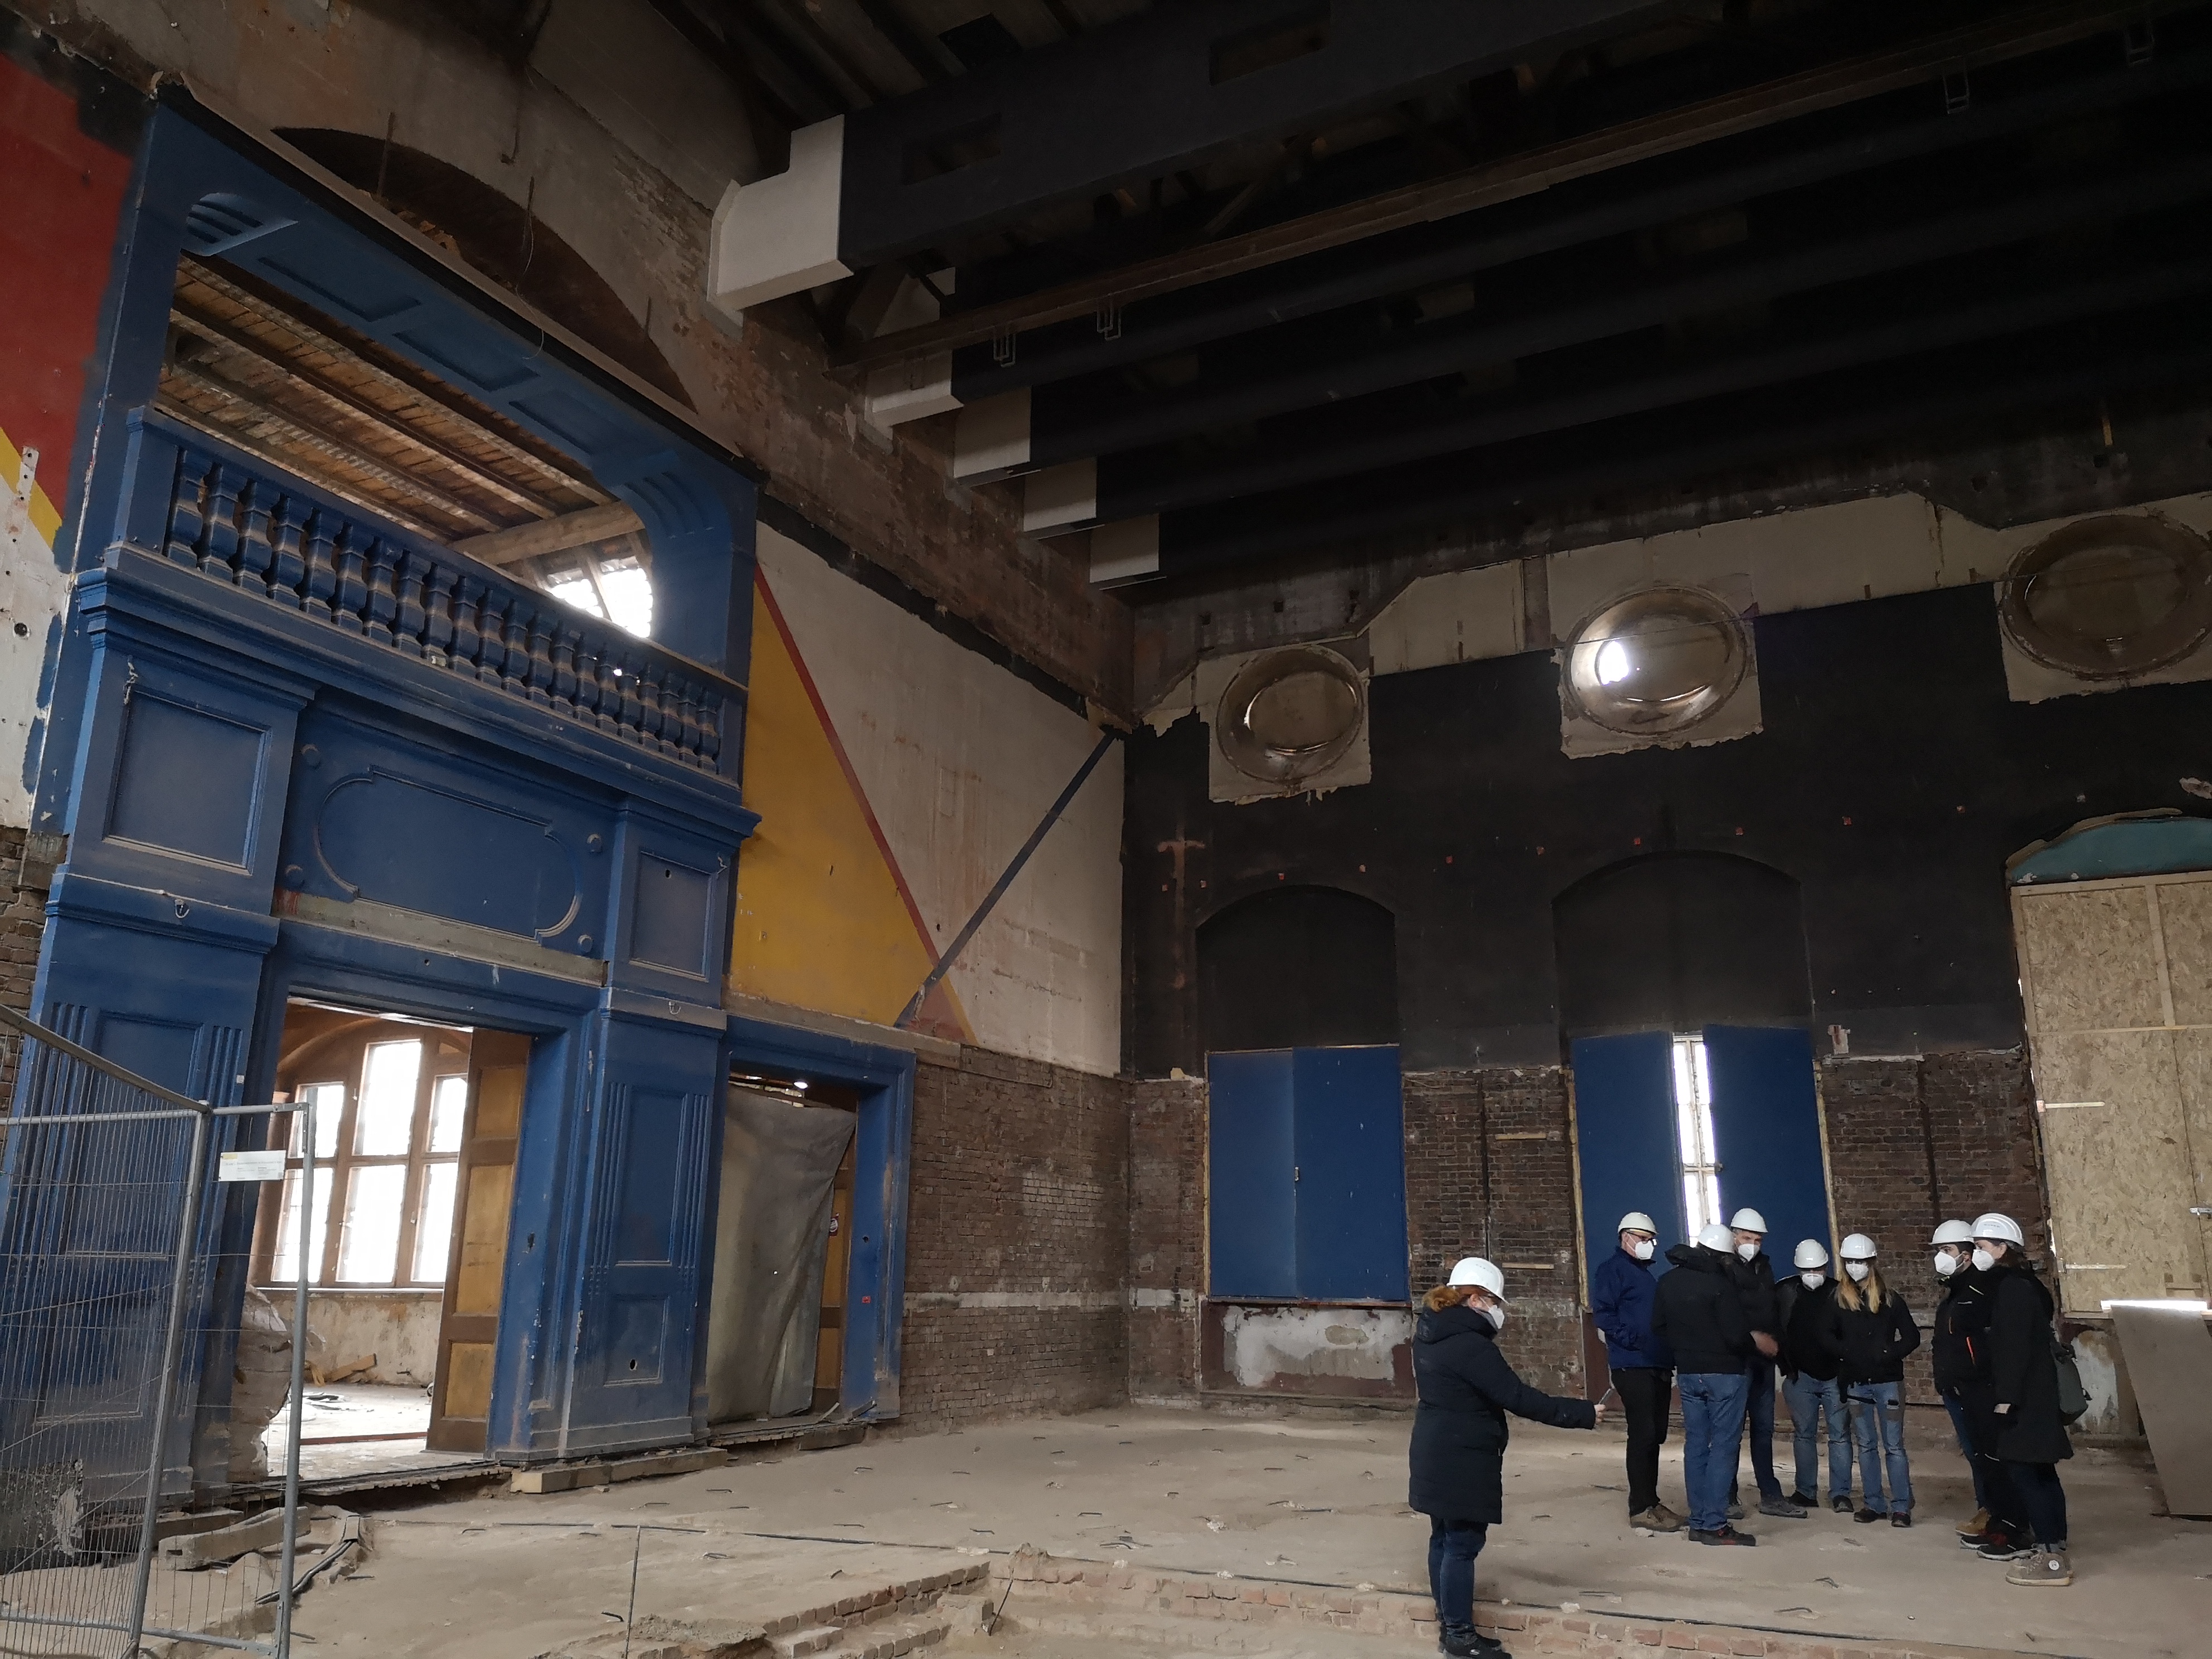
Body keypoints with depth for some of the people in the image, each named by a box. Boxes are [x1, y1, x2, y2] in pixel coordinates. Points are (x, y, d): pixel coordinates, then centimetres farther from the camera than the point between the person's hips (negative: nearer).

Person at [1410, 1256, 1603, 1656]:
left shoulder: (1431, 1332, 6)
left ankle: (1448, 1618, 29)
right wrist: (1582, 1414, -18)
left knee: (1444, 1537, 18)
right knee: (1463, 1543, 0)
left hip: (1437, 1454, 10)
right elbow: (1518, 1397, -24)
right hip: (1463, 1461, -10)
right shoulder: (1469, 1344, -24)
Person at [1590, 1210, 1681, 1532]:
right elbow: (1602, 1312, -17)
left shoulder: (1646, 1273, 22)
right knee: (1643, 1434, -9)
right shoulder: (1612, 1269, -6)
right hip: (1632, 1365, -9)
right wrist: (1630, 1339, -25)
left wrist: (1669, 1352, 15)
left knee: (1656, 1435, 12)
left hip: (1659, 1364, 9)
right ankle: (1641, 1508, -5)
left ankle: (1651, 1500, 20)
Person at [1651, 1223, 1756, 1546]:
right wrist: (1751, 1342, 2)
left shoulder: (1668, 1282, 6)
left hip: (1687, 1373, 7)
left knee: (1696, 1444, 10)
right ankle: (1714, 1525, -2)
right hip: (1725, 1373, -6)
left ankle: (1698, 1522, 13)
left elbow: (1658, 1328, 12)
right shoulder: (1721, 1284, -18)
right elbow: (1737, 1335, -18)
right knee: (1723, 1446, -1)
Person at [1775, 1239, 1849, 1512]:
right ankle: (1806, 1492, 15)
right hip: (1801, 1376, 2)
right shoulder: (1785, 1292, -2)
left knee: (1840, 1435, 2)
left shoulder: (1839, 1293, -7)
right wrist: (1786, 1365, 2)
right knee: (1805, 1435, 8)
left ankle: (1841, 1492, 9)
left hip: (1835, 1376, -1)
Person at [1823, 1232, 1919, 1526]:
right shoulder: (1838, 1299, 4)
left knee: (1893, 1445, -1)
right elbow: (1828, 1336, 1)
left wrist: (1888, 1354, -14)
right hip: (1855, 1383, 2)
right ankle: (1873, 1503, 16)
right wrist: (1848, 1352, -15)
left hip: (1887, 1380, -2)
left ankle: (1901, 1506, 4)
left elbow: (1912, 1337, 0)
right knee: (1866, 1445, 9)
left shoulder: (1890, 1298, 1)